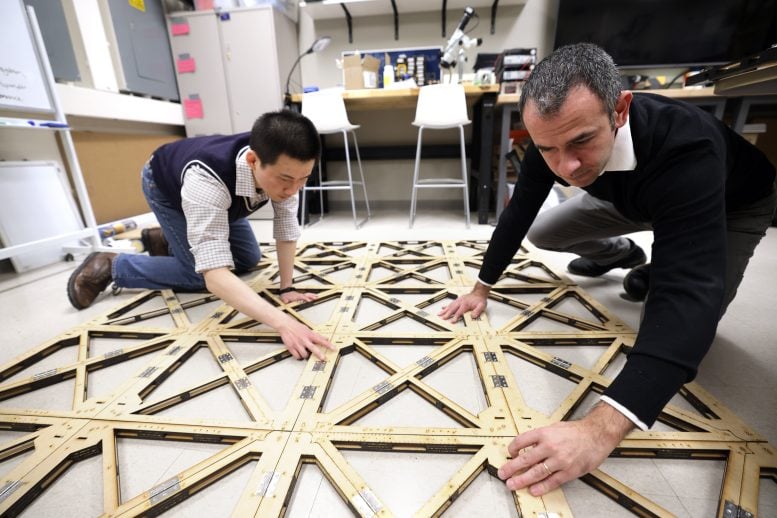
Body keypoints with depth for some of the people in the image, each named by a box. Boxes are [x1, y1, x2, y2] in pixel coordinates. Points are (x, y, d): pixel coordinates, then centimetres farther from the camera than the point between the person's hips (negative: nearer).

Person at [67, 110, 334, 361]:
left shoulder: (284, 168, -33)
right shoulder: (206, 179, -49)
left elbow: (287, 228, -24)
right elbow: (215, 275, -56)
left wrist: (287, 288, -29)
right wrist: (282, 322, -65)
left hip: (222, 190, 5)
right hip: (165, 184, -5)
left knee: (249, 259, 6)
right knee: (200, 274, -15)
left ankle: (165, 242, 23)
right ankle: (110, 266, 8)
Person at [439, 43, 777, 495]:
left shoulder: (686, 149, -47)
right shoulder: (554, 139, -29)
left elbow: (691, 295, -54)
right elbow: (519, 213, -18)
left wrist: (602, 428, -63)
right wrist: (482, 288, -15)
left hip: (734, 204, -4)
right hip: (631, 197, 5)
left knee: (678, 324, -18)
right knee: (542, 234, -6)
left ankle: (657, 269, 16)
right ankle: (621, 253, 22)